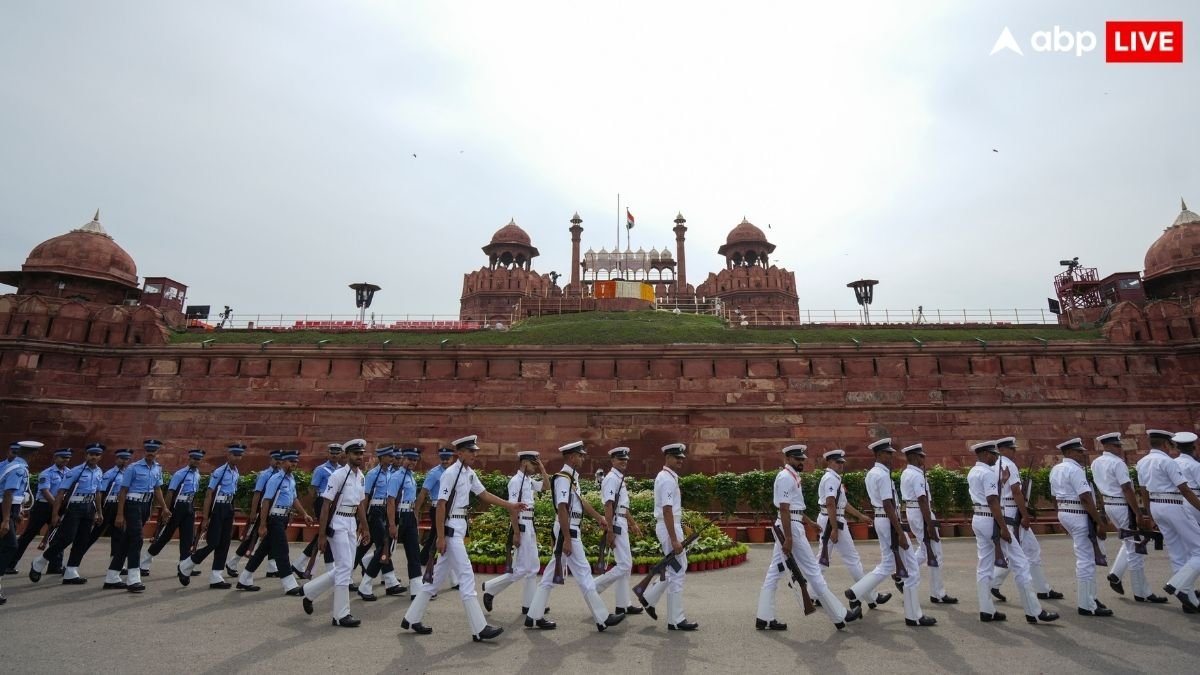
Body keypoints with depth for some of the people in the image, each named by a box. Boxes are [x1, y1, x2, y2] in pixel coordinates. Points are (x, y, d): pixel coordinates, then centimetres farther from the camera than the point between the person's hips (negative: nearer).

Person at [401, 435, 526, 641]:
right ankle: (479, 629, 1)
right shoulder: (451, 473, -16)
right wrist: (441, 537, -18)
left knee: (439, 575, 16)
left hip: (460, 528, 9)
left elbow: (484, 494, 14)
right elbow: (441, 506, -17)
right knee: (466, 576, -5)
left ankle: (412, 619, 28)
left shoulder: (470, 473, 9)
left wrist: (510, 505, 9)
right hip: (451, 528, -9)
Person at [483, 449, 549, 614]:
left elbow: (546, 484, 24)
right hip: (521, 526, -9)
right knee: (522, 568, -5)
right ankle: (490, 588, 10)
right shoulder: (516, 480, -15)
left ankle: (529, 604, 19)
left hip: (529, 526, 9)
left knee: (532, 567, 12)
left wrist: (541, 467, 12)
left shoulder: (529, 480, 10)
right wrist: (516, 533, -20)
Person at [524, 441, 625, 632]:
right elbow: (562, 509, -23)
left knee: (552, 574, 13)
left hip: (570, 531, 10)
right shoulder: (563, 478, -19)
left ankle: (534, 616, 20)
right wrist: (567, 539, -24)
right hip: (567, 532, -10)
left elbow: (581, 501, 20)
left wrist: (600, 518, 22)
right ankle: (602, 619, 8)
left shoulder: (572, 477, 12)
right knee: (583, 574, -1)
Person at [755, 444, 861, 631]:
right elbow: (784, 509, -20)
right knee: (813, 571, 1)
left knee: (774, 572, 8)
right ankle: (840, 615, 12)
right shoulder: (786, 477, -15)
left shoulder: (792, 476, 16)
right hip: (791, 527, -10)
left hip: (792, 526, 10)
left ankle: (764, 618, 12)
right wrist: (788, 538, -23)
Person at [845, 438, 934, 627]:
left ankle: (856, 593, 14)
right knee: (911, 569, 3)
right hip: (889, 522, -10)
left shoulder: (872, 473, 12)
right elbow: (888, 506, -23)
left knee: (887, 565, 17)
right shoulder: (883, 475, -19)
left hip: (880, 520, 10)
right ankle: (914, 616, 13)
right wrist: (900, 533, -22)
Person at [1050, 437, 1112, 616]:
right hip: (1079, 515, -9)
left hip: (1064, 513, 9)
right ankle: (1086, 605, 6)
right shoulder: (1075, 470, -16)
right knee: (1086, 560, -1)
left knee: (1084, 557, 21)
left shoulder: (1056, 469, 13)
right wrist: (1100, 522, -18)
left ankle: (1088, 597, 29)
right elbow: (1086, 498, -22)